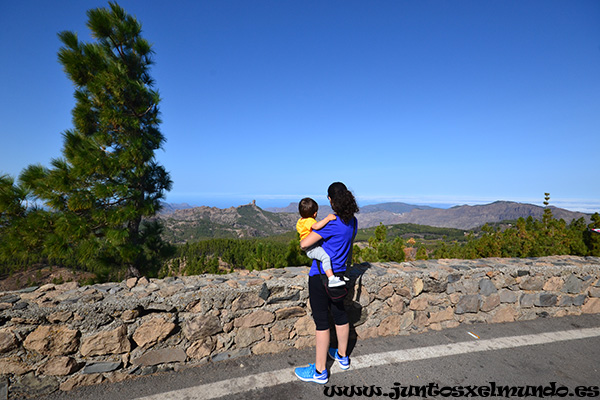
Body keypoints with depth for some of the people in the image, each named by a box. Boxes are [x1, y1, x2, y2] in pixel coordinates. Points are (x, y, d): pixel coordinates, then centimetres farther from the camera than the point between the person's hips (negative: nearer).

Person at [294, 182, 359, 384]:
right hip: (338, 275, 8)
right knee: (339, 314, 22)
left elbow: (304, 244, -24)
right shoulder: (352, 221, 0)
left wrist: (302, 243, -1)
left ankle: (320, 371, 21)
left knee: (321, 321, 4)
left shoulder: (332, 223, -24)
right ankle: (342, 356, 43)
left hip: (320, 277, -8)